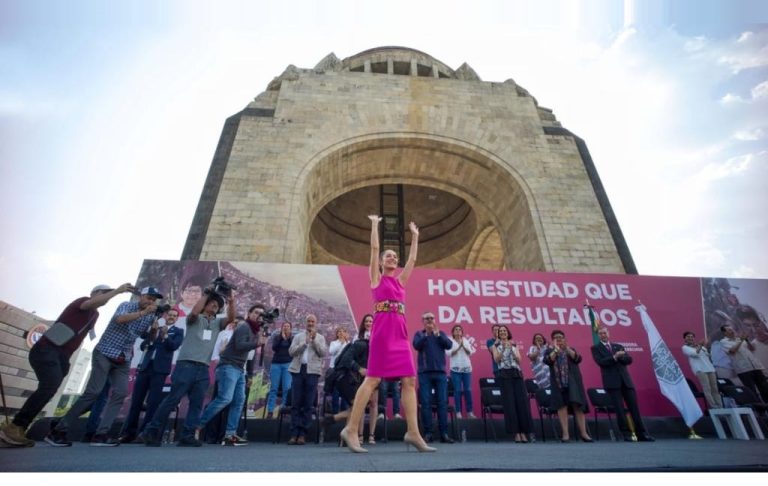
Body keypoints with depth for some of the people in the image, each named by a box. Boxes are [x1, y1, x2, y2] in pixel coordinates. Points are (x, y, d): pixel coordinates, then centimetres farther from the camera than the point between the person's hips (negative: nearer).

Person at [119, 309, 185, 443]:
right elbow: (143, 346, 12)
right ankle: (128, 432, 10)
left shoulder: (178, 331, 10)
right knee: (136, 400, 3)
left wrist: (165, 336, -21)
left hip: (160, 369, -3)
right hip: (145, 366, 4)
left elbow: (174, 346, -6)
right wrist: (151, 334, -5)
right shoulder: (155, 329, 19)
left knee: (153, 401, -6)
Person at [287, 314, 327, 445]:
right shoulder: (298, 337, 15)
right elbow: (291, 351, 2)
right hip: (298, 370, 1)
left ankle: (303, 434, 6)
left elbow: (324, 353, -1)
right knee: (296, 403, 1)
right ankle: (294, 433, 6)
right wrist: (305, 342, -8)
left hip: (312, 371, -1)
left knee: (308, 404, 0)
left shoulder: (320, 338, 12)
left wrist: (314, 340, -8)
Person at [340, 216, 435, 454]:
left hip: (400, 333, 7)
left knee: (410, 381, 1)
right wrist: (375, 224, 11)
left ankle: (413, 432, 5)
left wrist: (414, 236, 33)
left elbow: (412, 259, 26)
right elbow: (374, 248, 3)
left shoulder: (401, 280, 21)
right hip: (382, 330, -6)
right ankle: (351, 429, 0)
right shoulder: (376, 277, 8)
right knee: (372, 379, -8)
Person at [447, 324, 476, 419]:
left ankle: (469, 411, 10)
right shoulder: (450, 341, 1)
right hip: (455, 369, -3)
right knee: (458, 390, -4)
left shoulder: (466, 341, 12)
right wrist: (458, 347, -16)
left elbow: (470, 352, 4)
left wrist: (463, 346, -13)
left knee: (468, 390, 2)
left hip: (467, 368, 3)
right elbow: (449, 353, -8)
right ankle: (458, 412, 3)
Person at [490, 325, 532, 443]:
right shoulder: (496, 345, 8)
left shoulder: (514, 345, 15)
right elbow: (496, 360, -5)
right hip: (504, 374, -3)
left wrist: (511, 349, -7)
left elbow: (519, 360, 4)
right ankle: (516, 433, -1)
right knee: (509, 402, -6)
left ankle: (523, 432, 3)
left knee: (522, 401, -4)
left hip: (517, 373, 3)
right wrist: (503, 349, -14)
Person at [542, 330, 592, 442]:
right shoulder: (549, 351, 8)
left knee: (577, 405, -3)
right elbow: (548, 361, -11)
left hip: (573, 381, 1)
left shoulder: (570, 350, 15)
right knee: (562, 406, -5)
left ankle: (583, 433, 3)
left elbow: (578, 359, -5)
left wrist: (567, 348, -15)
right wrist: (556, 349, -16)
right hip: (558, 382, -1)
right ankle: (565, 434, -3)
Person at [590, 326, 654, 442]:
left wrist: (620, 356, -11)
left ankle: (642, 434, 13)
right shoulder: (596, 348, 5)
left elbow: (629, 359, 7)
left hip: (626, 380, 4)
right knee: (620, 409, -5)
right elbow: (600, 362, -10)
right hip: (612, 382, -4)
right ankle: (627, 434, 4)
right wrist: (614, 357, -16)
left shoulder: (618, 346, 19)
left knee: (634, 407, 4)